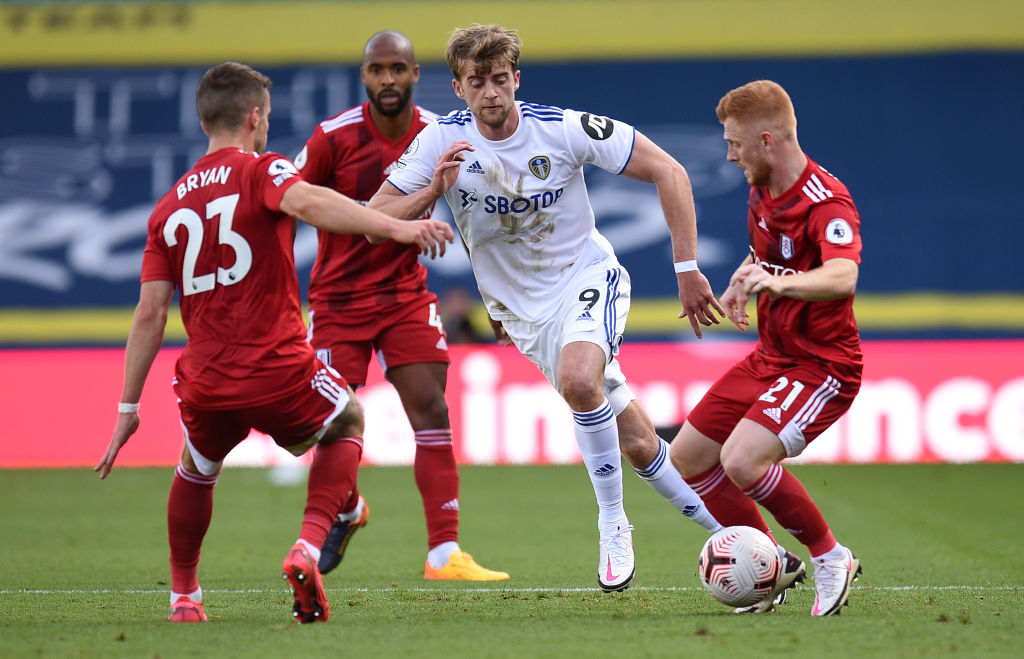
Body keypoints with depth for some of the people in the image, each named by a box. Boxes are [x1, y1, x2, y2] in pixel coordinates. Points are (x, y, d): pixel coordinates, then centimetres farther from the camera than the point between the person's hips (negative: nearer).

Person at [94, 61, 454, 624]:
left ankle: (184, 596, 36)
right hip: (279, 375, -4)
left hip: (205, 386, 4)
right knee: (346, 423, 24)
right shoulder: (260, 171, -3)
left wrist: (127, 408, 11)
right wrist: (397, 228, -37)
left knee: (196, 468, 34)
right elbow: (307, 202, -27)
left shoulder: (168, 207, 12)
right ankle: (309, 547, 3)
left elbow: (150, 313, 8)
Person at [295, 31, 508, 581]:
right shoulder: (335, 136, -14)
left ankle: (444, 554, -13)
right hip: (338, 298, -2)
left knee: (431, 410, -13)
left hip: (406, 293, 2)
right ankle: (346, 511, 32)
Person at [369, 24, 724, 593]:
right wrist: (432, 191, -27)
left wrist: (687, 269, -12)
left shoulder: (563, 129, -16)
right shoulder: (442, 141, -11)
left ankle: (612, 524, -16)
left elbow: (668, 172, -9)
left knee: (578, 379, -35)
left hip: (587, 274, -2)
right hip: (523, 310, 2)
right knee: (638, 446, 0)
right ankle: (725, 529, 21)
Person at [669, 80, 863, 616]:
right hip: (770, 358, 10)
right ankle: (774, 564, 21)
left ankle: (832, 560, -7)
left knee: (743, 460, -28)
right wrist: (742, 282, 10)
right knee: (687, 459, 8)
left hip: (823, 366, -10)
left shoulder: (827, 203, -23)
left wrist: (780, 283, -59)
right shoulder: (761, 192, 6)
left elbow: (842, 278, -43)